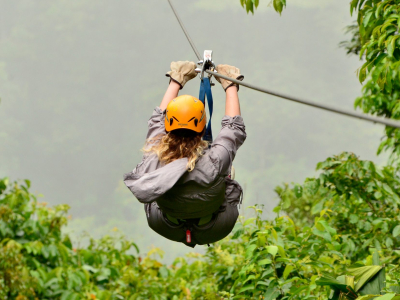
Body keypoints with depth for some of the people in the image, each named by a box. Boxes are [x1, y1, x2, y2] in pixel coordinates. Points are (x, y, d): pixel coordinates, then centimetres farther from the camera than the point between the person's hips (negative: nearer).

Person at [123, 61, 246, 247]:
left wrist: (176, 81, 6)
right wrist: (230, 86, -1)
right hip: (215, 231, -1)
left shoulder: (153, 160, -31)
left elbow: (158, 119, -8)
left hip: (167, 229, 1)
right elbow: (235, 127, -17)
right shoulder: (213, 163, -40)